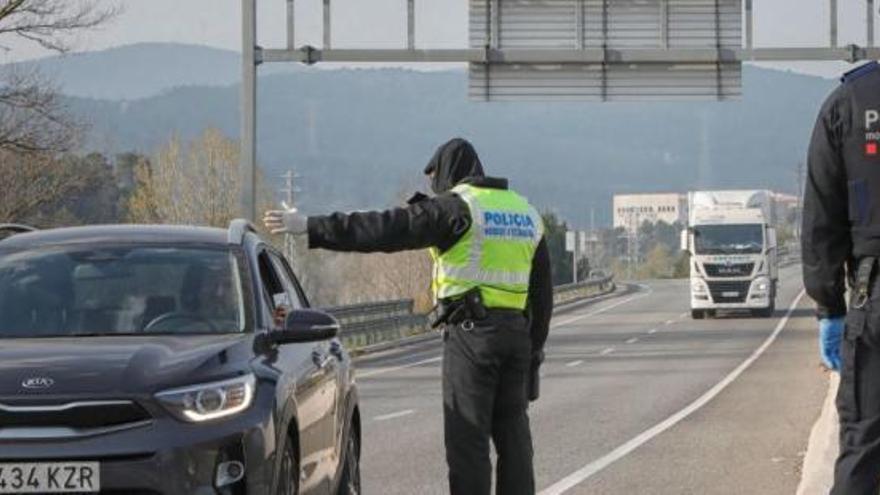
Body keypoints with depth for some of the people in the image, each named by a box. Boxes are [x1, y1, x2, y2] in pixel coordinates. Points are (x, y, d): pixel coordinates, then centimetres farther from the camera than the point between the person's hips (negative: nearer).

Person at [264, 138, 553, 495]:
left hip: (471, 331, -7)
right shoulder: (526, 212, 16)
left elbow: (387, 229, -15)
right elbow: (542, 292, 20)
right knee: (512, 434, 12)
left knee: (467, 438, -4)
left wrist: (311, 227, -14)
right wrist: (534, 350, 25)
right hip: (517, 332, 7)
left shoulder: (455, 207, -7)